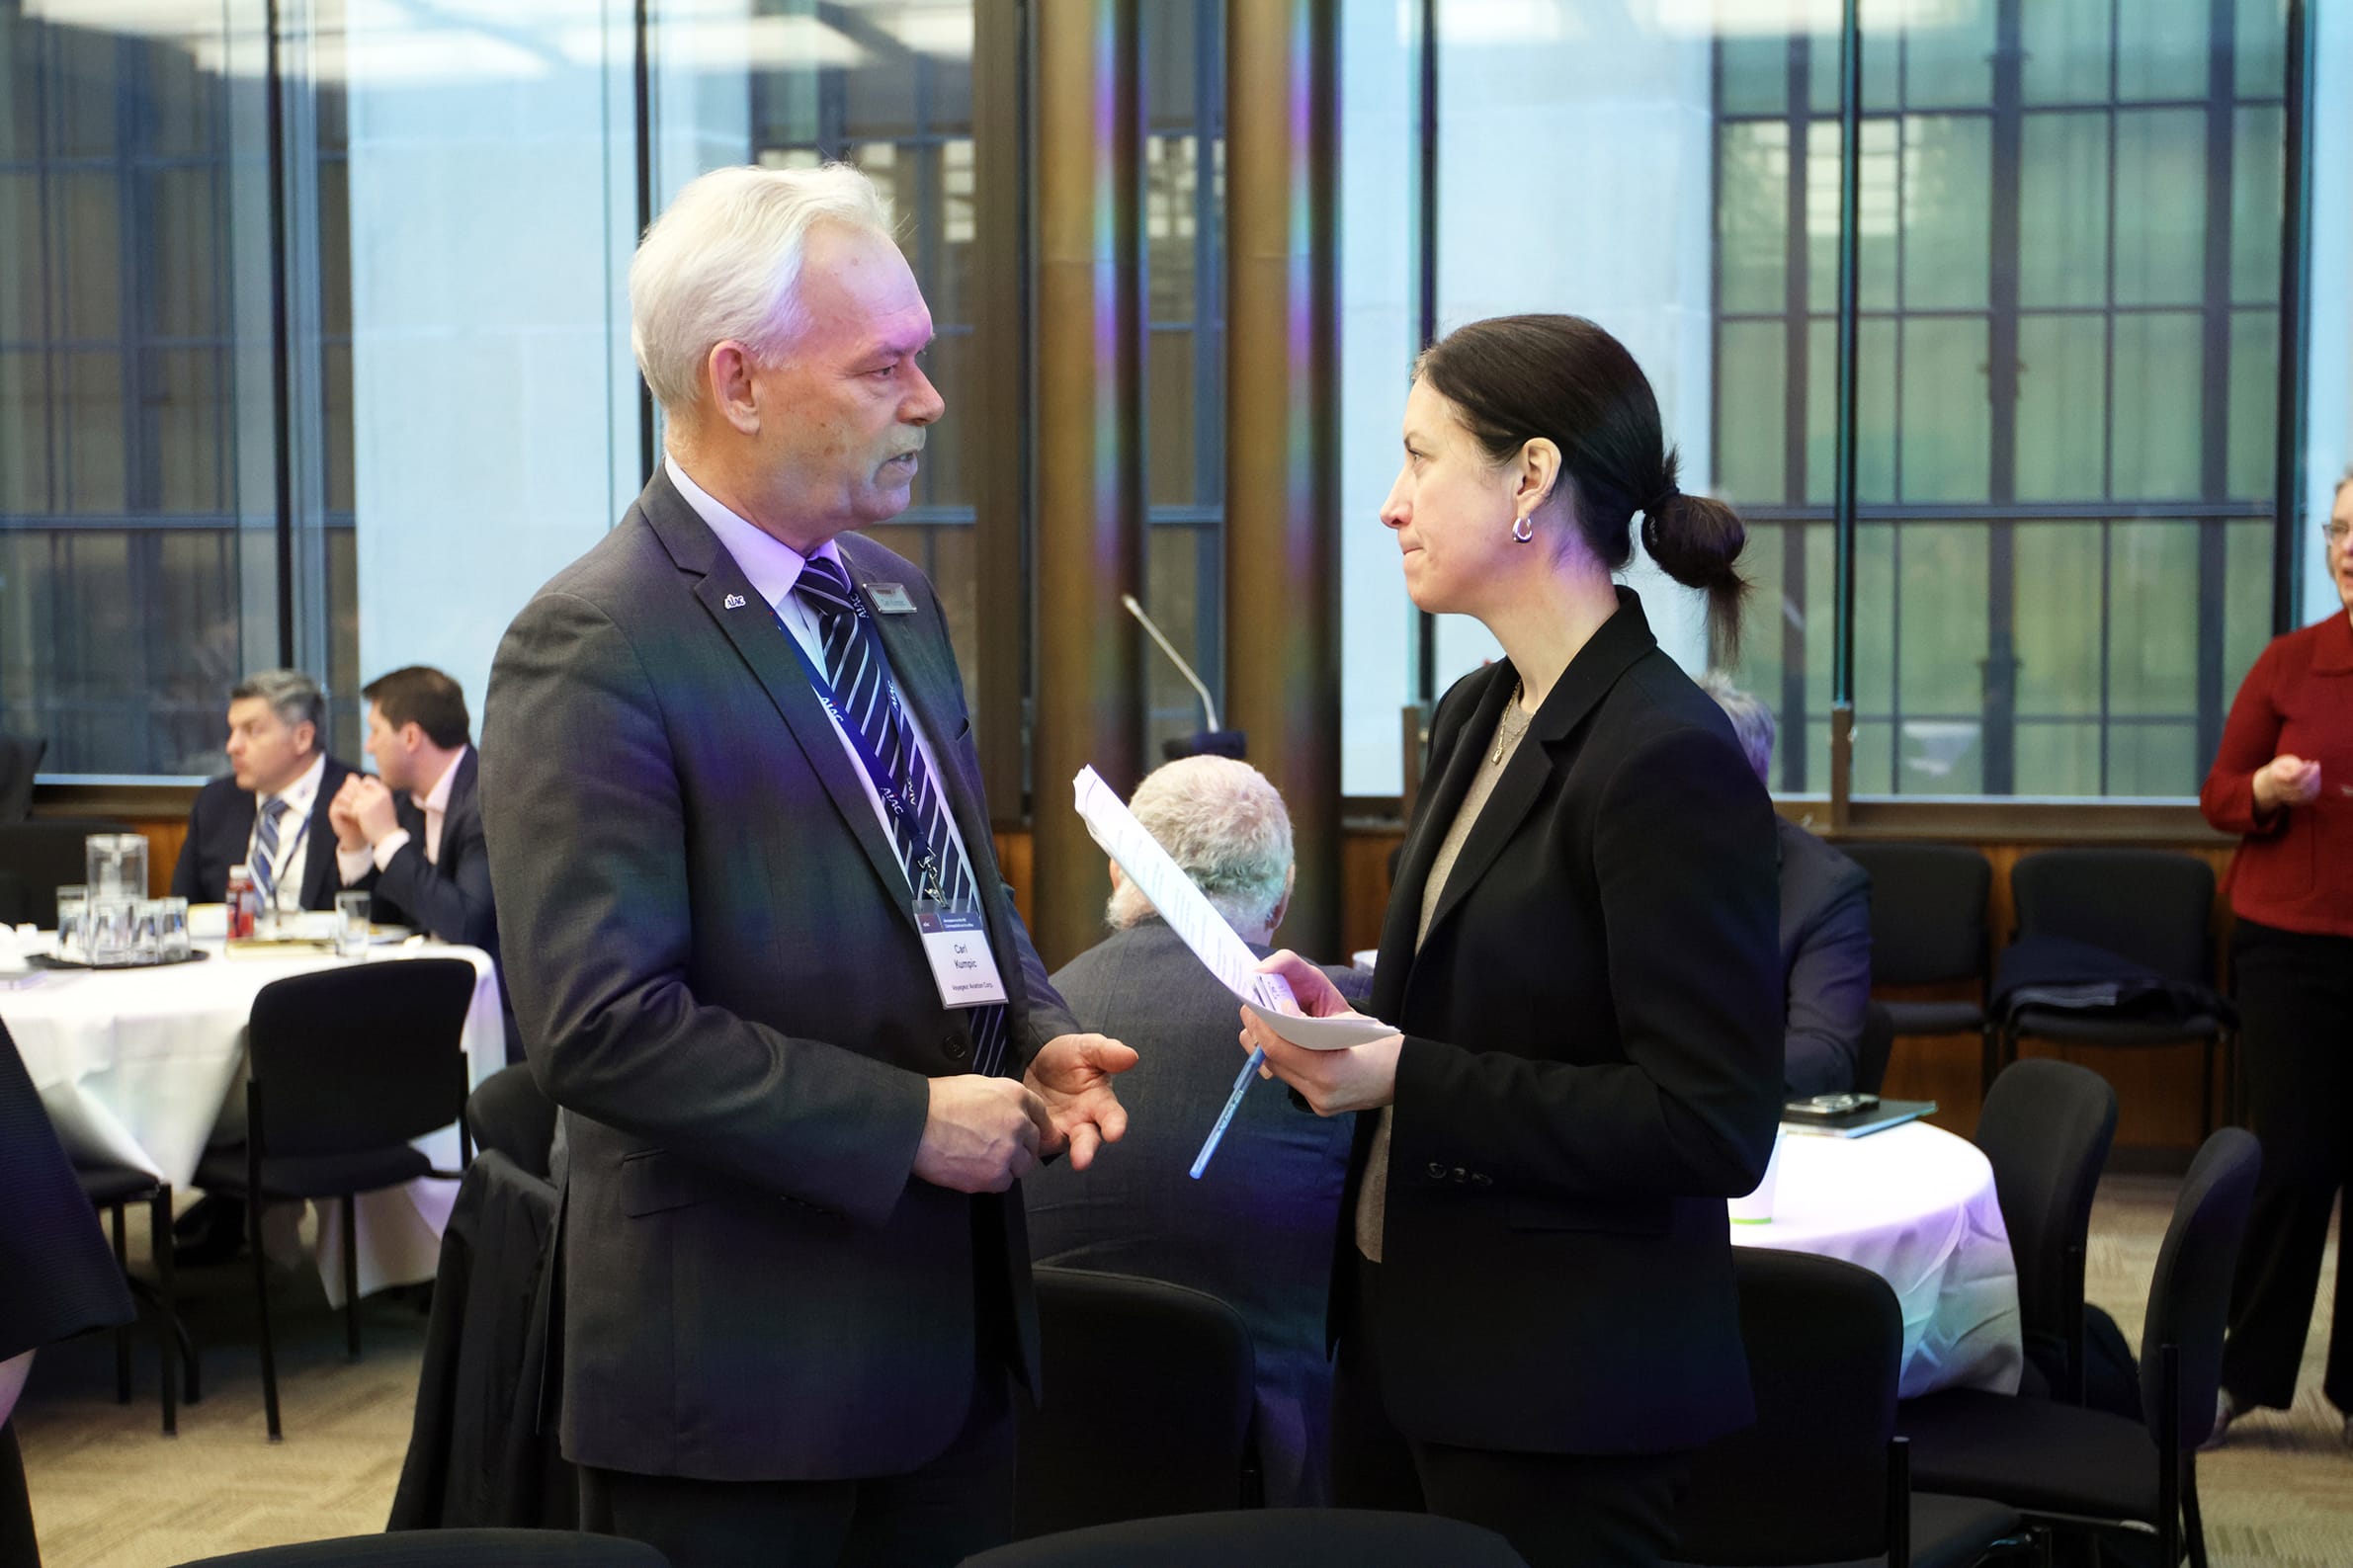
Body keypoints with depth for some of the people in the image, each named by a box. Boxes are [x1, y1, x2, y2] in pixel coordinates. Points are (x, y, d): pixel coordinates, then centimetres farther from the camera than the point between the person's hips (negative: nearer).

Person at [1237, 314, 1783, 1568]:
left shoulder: (1669, 761, -19)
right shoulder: (1472, 718, 8)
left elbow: (1713, 1126, -22)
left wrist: (1405, 1077, -22)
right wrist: (1344, 1016, 0)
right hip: (1402, 1339, 8)